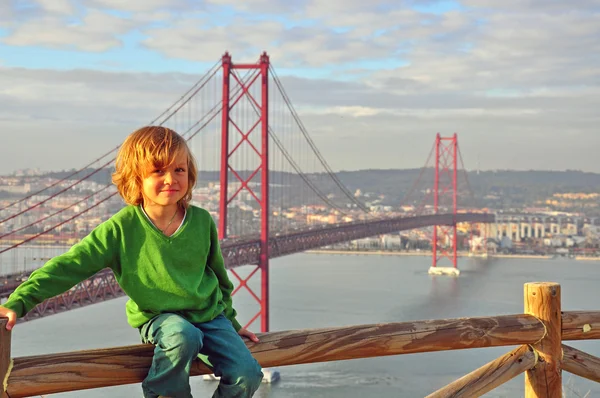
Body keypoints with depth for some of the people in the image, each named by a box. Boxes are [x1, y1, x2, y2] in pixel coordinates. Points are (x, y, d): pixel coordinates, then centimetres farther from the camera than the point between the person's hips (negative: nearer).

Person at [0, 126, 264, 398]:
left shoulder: (202, 221, -3)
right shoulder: (122, 228, -13)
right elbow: (70, 265, -15)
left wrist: (231, 322, 21)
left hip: (209, 315, 3)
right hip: (159, 318, -3)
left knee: (247, 375, -16)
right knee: (183, 336, -37)